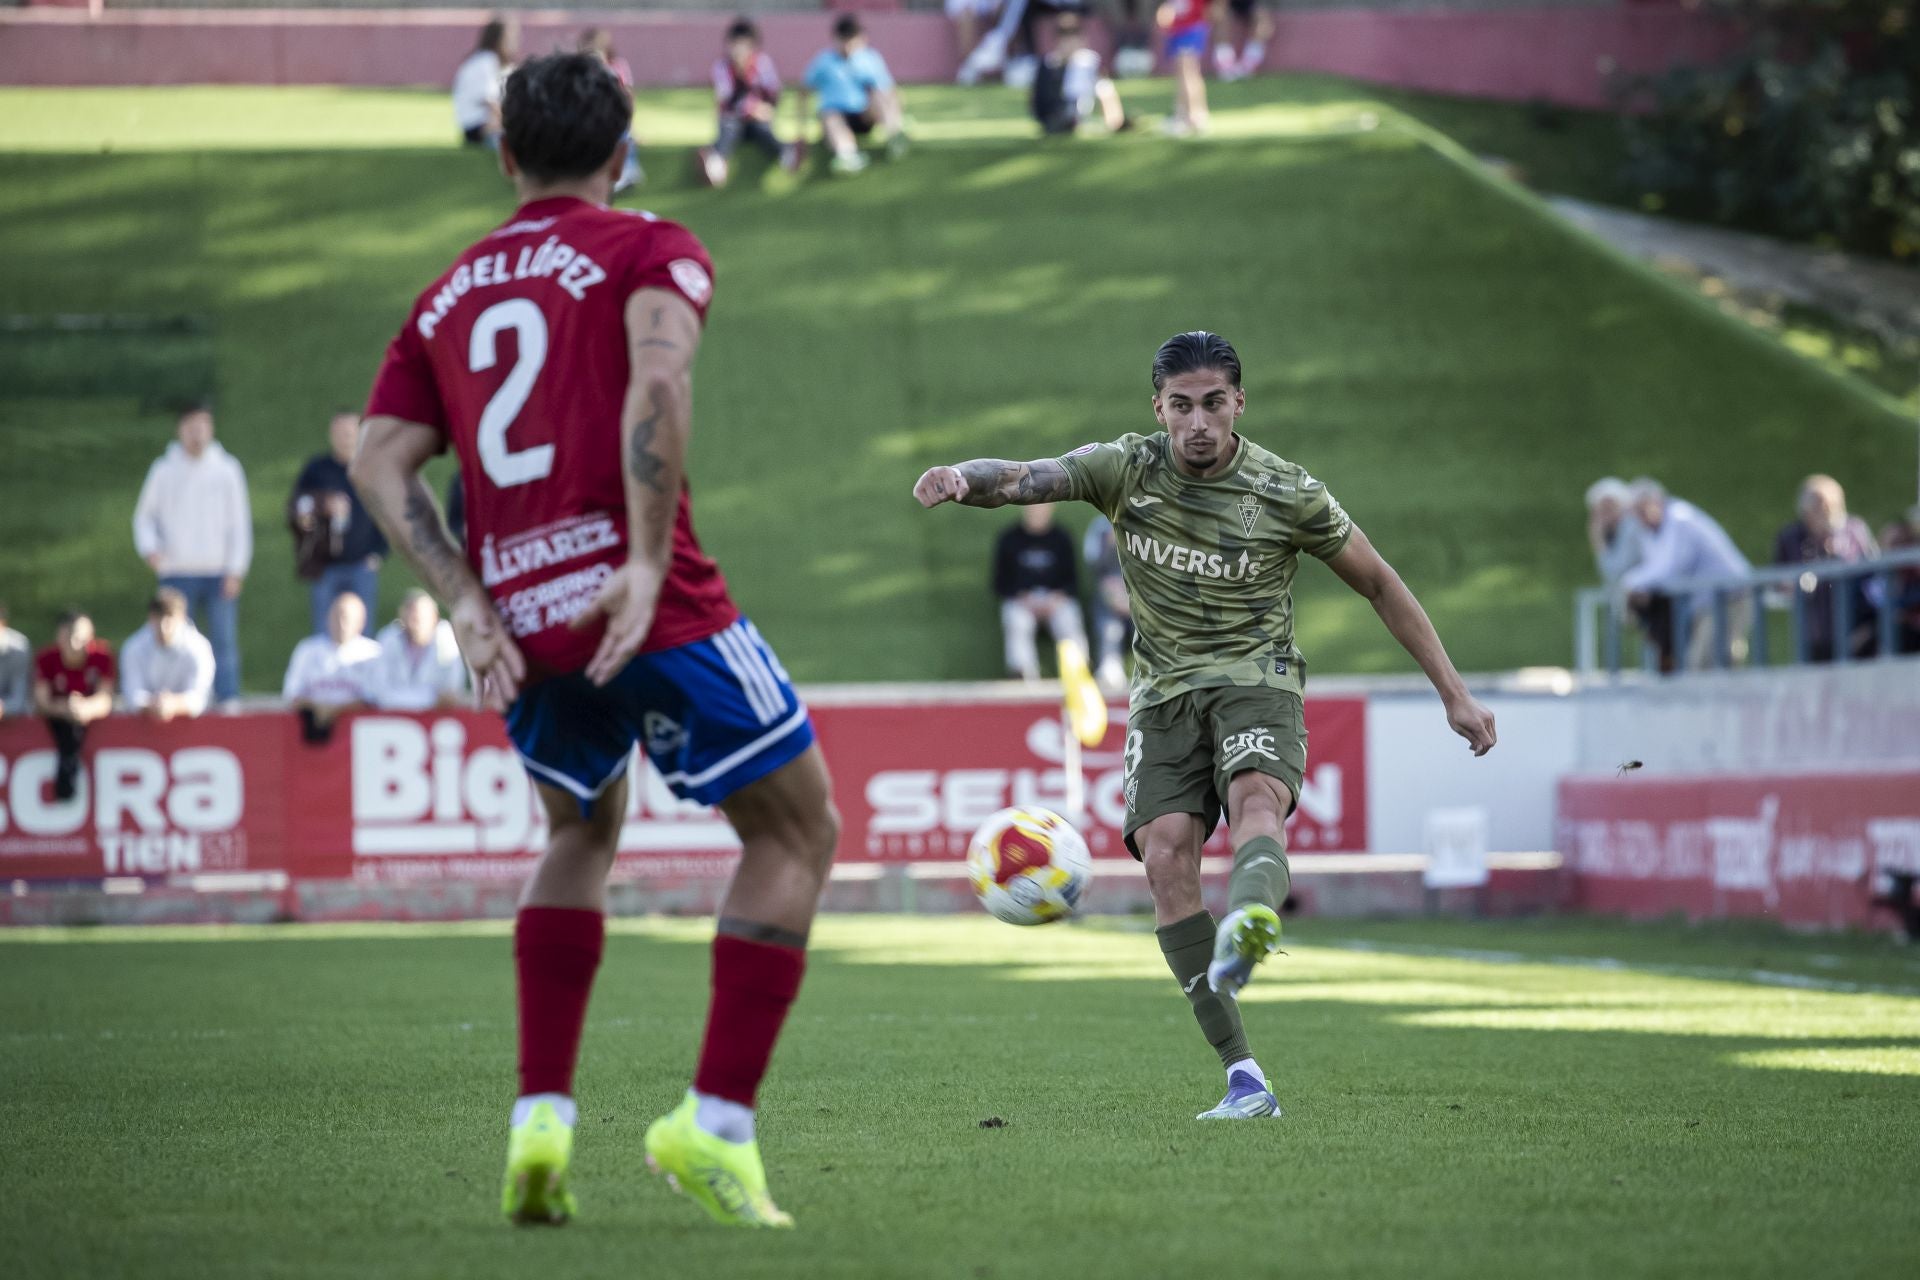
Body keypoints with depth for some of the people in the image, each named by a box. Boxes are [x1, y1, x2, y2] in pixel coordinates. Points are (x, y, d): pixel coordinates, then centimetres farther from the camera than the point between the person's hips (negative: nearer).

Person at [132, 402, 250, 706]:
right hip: (177, 574, 0)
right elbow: (144, 514, 14)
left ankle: (229, 701, -6)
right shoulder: (164, 470, 7)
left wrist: (236, 570, -2)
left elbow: (240, 522, 6)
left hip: (219, 575, 0)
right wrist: (149, 547, -5)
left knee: (224, 643, -6)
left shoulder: (227, 469, 6)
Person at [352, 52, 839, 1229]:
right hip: (649, 608, -6)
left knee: (582, 834, 30)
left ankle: (542, 1113, 14)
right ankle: (717, 1122, 0)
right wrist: (649, 559, -20)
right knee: (800, 833, 10)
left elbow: (383, 459, 7)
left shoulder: (450, 295, 20)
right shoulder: (651, 250, 4)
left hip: (522, 625, 6)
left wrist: (466, 600, 1)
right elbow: (659, 371, -18)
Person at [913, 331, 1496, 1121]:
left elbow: (1378, 584, 7)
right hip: (1165, 691, 2)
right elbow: (1022, 478, -16)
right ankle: (1243, 1078, -19)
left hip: (1255, 678, -2)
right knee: (1165, 855, -19)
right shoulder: (1127, 470, -2)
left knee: (1258, 797, -34)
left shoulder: (1286, 494, -5)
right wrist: (961, 480, -41)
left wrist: (1454, 694, 7)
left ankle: (1250, 922, -68)